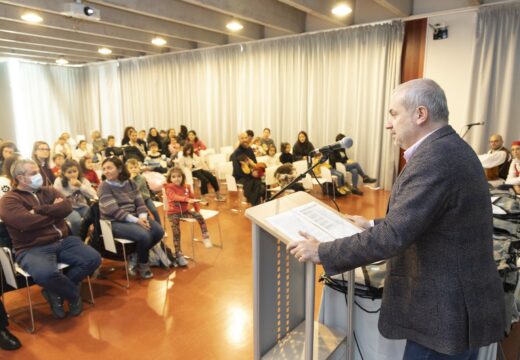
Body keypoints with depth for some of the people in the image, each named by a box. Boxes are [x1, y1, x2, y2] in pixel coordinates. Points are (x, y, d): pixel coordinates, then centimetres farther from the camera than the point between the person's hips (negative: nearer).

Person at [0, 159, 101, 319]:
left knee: (93, 259, -13)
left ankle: (55, 291, 3)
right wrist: (54, 211, -4)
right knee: (46, 273, -36)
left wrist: (39, 210, -12)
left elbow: (67, 207, -5)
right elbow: (28, 223, -19)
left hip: (63, 241, 6)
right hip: (32, 249, -5)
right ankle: (74, 295, -2)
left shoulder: (49, 191, 14)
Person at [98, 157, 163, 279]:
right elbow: (114, 211, -18)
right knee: (144, 236, -29)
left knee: (159, 231, -15)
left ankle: (135, 258, 3)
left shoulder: (130, 183, 8)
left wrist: (142, 217, -16)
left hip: (135, 217, 6)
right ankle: (143, 264, 0)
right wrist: (136, 220, -24)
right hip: (115, 222, -6)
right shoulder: (104, 187, -9)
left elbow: (140, 202, 5)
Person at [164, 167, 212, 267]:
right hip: (173, 212, -4)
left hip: (185, 211, 4)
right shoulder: (169, 188, -10)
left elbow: (192, 198, 12)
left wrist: (197, 209, 3)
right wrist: (186, 199, -44)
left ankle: (205, 237, -4)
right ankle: (178, 254, -16)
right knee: (176, 231, -21)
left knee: (199, 216, -16)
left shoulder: (186, 187, 4)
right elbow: (175, 197, -30)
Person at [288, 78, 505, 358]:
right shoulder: (448, 148, 7)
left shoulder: (435, 157, -25)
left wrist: (322, 252, -21)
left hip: (447, 311, -9)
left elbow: (395, 235, -29)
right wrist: (374, 227, 16)